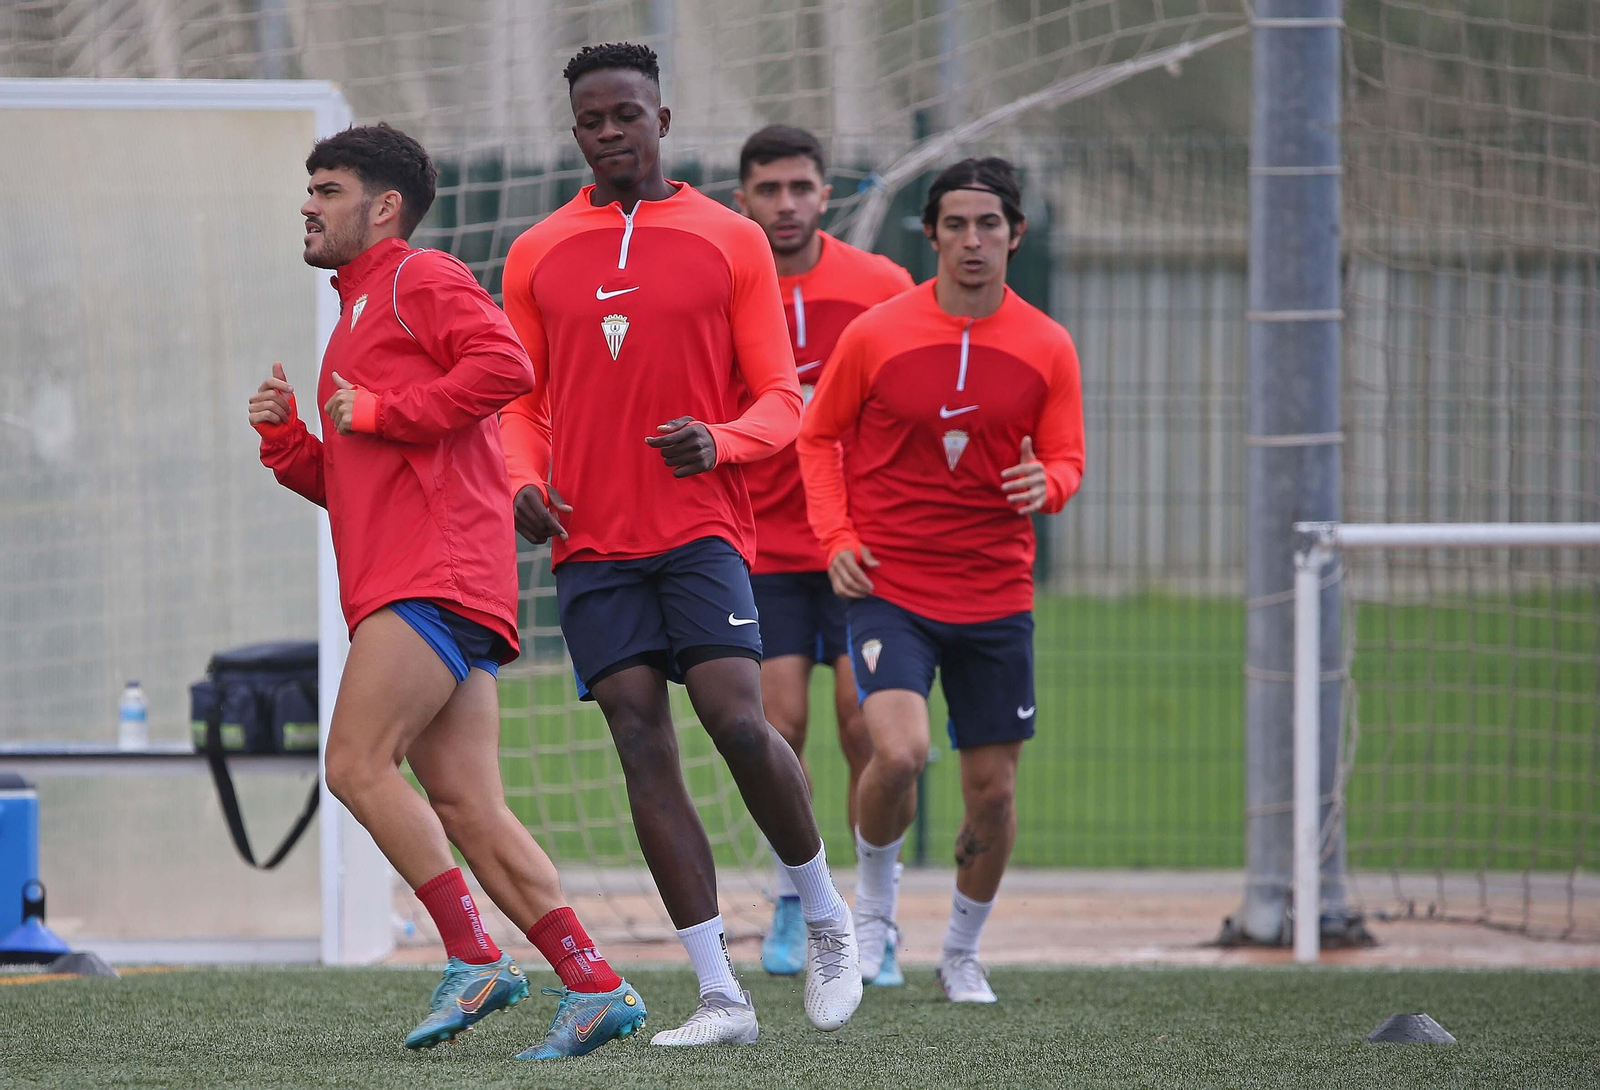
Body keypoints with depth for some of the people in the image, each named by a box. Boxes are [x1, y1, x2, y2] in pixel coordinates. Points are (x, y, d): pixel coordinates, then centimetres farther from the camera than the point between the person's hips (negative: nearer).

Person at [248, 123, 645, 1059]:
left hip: (438, 573, -10)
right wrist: (285, 438, 14)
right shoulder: (358, 319, 30)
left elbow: (504, 363, -18)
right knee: (467, 806, 0)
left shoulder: (422, 279, 1)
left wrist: (380, 413, -12)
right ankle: (596, 988, -4)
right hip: (401, 585, 10)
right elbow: (348, 487, 32)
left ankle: (476, 959, -13)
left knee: (358, 764, -15)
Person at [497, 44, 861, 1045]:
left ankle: (826, 916, 8)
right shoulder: (536, 256, 11)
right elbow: (523, 405, 17)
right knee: (644, 747, -5)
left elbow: (779, 400, 4)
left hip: (703, 528, -2)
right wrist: (527, 482, -4)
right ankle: (721, 997, -4)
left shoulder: (730, 241, 4)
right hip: (591, 542, 3)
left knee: (737, 720, -17)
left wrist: (719, 443, -17)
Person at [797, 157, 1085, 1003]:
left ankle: (962, 950, 28)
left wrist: (1046, 483, -16)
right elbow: (818, 437, 9)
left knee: (993, 788, 5)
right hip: (889, 587, -2)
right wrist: (836, 536, -4)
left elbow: (1067, 459, 9)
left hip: (996, 596, 3)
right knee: (899, 751, -23)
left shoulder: (1046, 348, 2)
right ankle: (873, 901, 5)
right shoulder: (875, 336, -3)